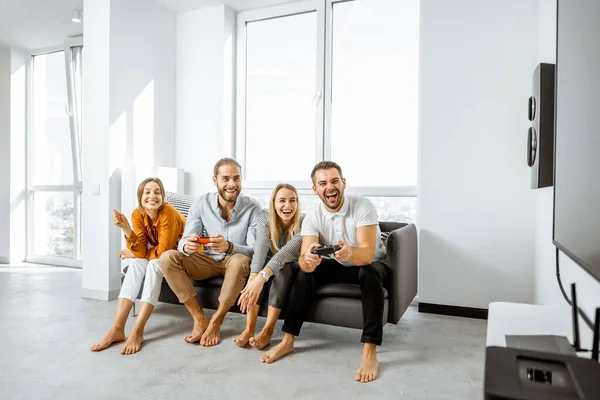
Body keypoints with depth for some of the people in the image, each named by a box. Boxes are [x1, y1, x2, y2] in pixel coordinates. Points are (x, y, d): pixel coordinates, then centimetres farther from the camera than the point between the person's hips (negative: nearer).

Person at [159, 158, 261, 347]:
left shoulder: (252, 207, -17)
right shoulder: (201, 203, -11)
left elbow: (255, 250, -22)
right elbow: (184, 241, -13)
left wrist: (228, 247, -44)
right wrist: (187, 246, -40)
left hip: (234, 261, -3)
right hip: (208, 260, 3)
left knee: (240, 261, -38)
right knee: (167, 258, -20)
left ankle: (216, 322, -17)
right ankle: (200, 319, -15)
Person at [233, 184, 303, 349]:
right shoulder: (265, 219, -18)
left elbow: (287, 252, -39)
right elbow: (260, 250, -33)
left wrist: (262, 277, -54)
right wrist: (252, 281, -50)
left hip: (293, 269, -2)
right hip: (270, 264, 2)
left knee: (283, 269, -34)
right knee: (258, 266, -30)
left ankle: (267, 331, -32)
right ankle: (249, 328, -31)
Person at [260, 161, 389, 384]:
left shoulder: (363, 206, -27)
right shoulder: (312, 217, -17)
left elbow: (367, 254, -37)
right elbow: (304, 261, -29)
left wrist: (350, 253, -61)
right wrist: (309, 259, -55)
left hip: (370, 265, -3)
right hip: (337, 266, 3)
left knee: (370, 273, -37)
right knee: (304, 272, -22)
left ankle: (369, 351, -34)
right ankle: (288, 340, -14)